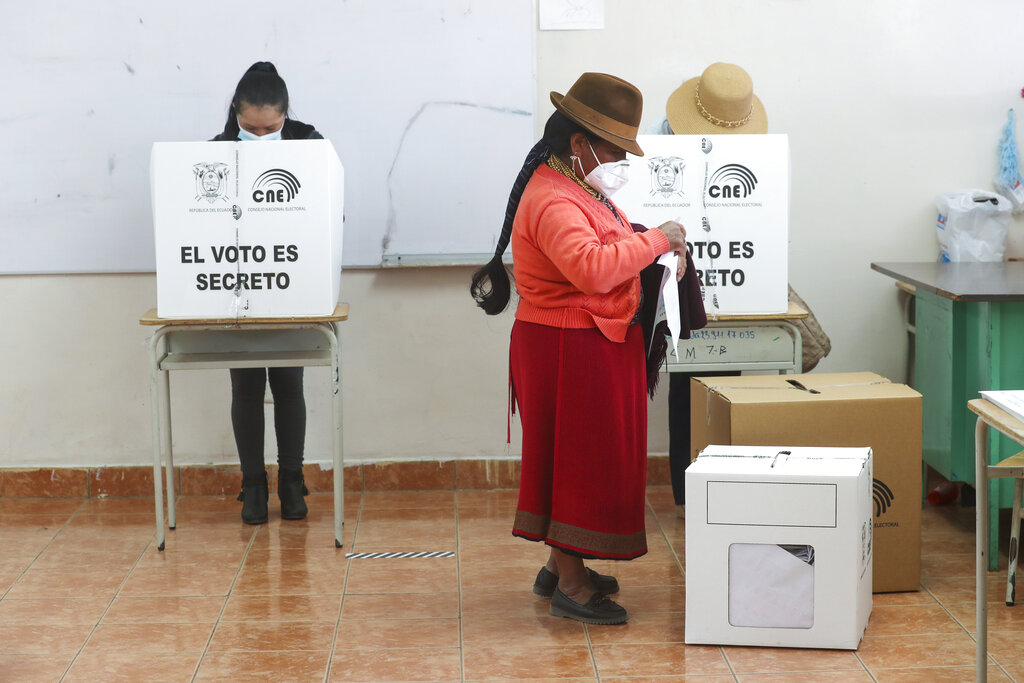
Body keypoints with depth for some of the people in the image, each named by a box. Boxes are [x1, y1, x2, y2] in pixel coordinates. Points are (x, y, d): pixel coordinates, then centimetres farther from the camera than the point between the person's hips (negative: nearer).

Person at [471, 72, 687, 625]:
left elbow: (605, 248, 29)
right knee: (579, 457, -5)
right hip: (570, 350, -11)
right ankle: (570, 585, 2)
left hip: (595, 346, 11)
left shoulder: (578, 189, 13)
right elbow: (591, 268, -36)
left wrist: (655, 249, 12)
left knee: (581, 459, 17)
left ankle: (561, 565, 28)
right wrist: (655, 240, -26)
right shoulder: (553, 201, -22)